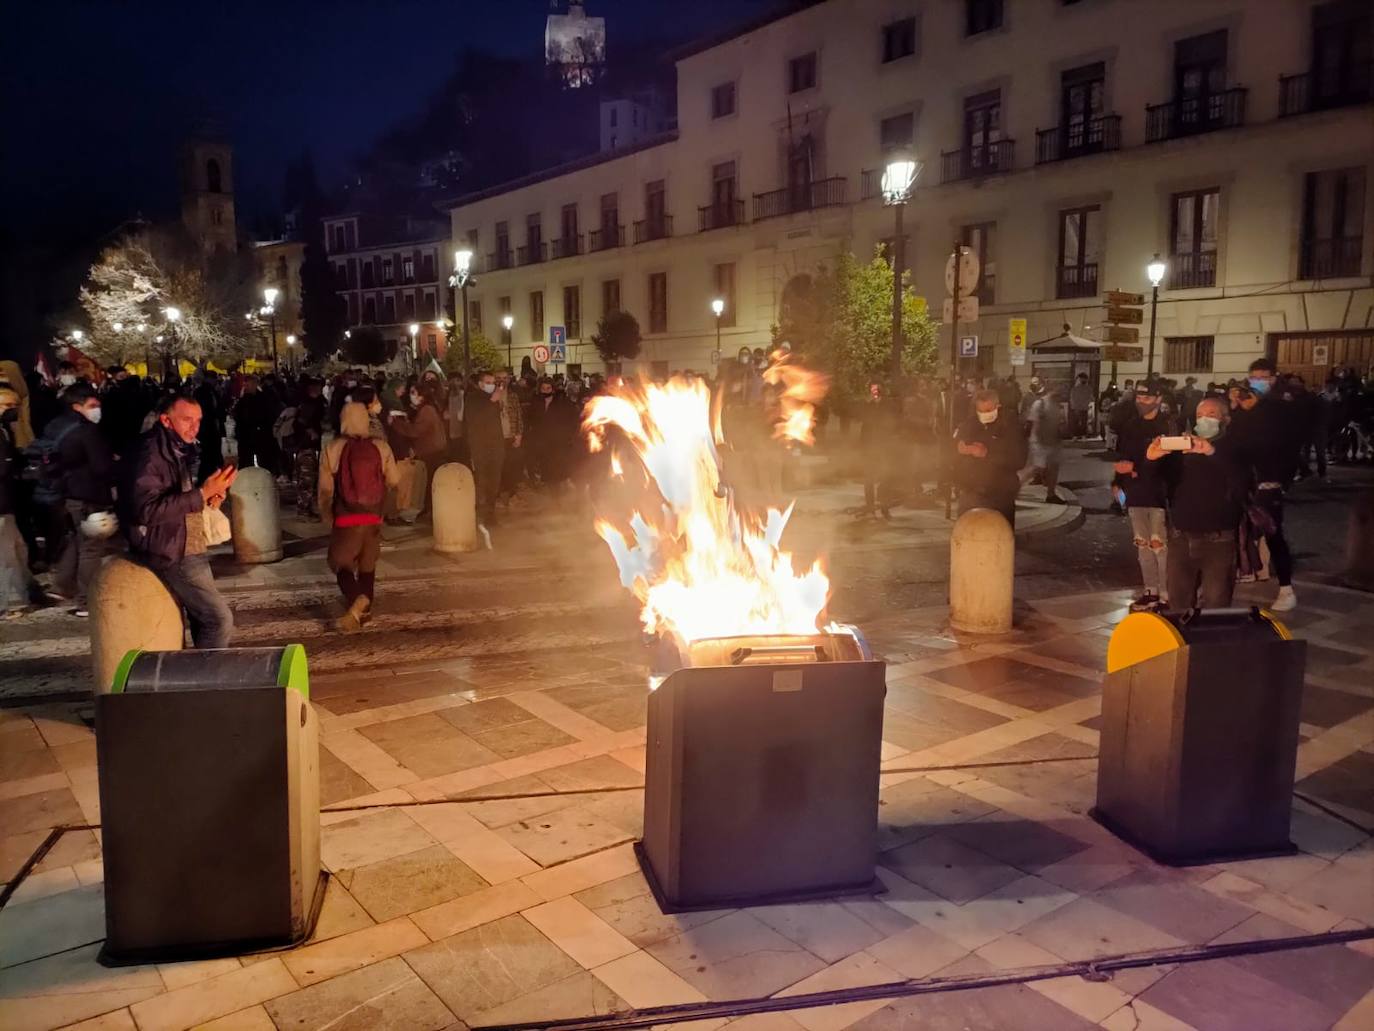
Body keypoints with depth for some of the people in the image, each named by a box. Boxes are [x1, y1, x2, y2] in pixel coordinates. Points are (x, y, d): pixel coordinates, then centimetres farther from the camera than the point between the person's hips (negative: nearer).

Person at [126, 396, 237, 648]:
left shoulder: (180, 451, 12)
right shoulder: (151, 453, -17)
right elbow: (147, 510, -28)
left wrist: (211, 495, 5)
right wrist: (203, 493, -29)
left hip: (189, 548, 10)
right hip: (171, 552, -10)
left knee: (203, 618, 14)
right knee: (220, 618, -12)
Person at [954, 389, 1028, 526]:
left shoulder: (1011, 427, -2)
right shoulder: (967, 425, 7)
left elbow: (1019, 461, -10)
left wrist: (988, 454, -17)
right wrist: (961, 449, -12)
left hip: (1000, 496, -2)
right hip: (970, 493, 2)